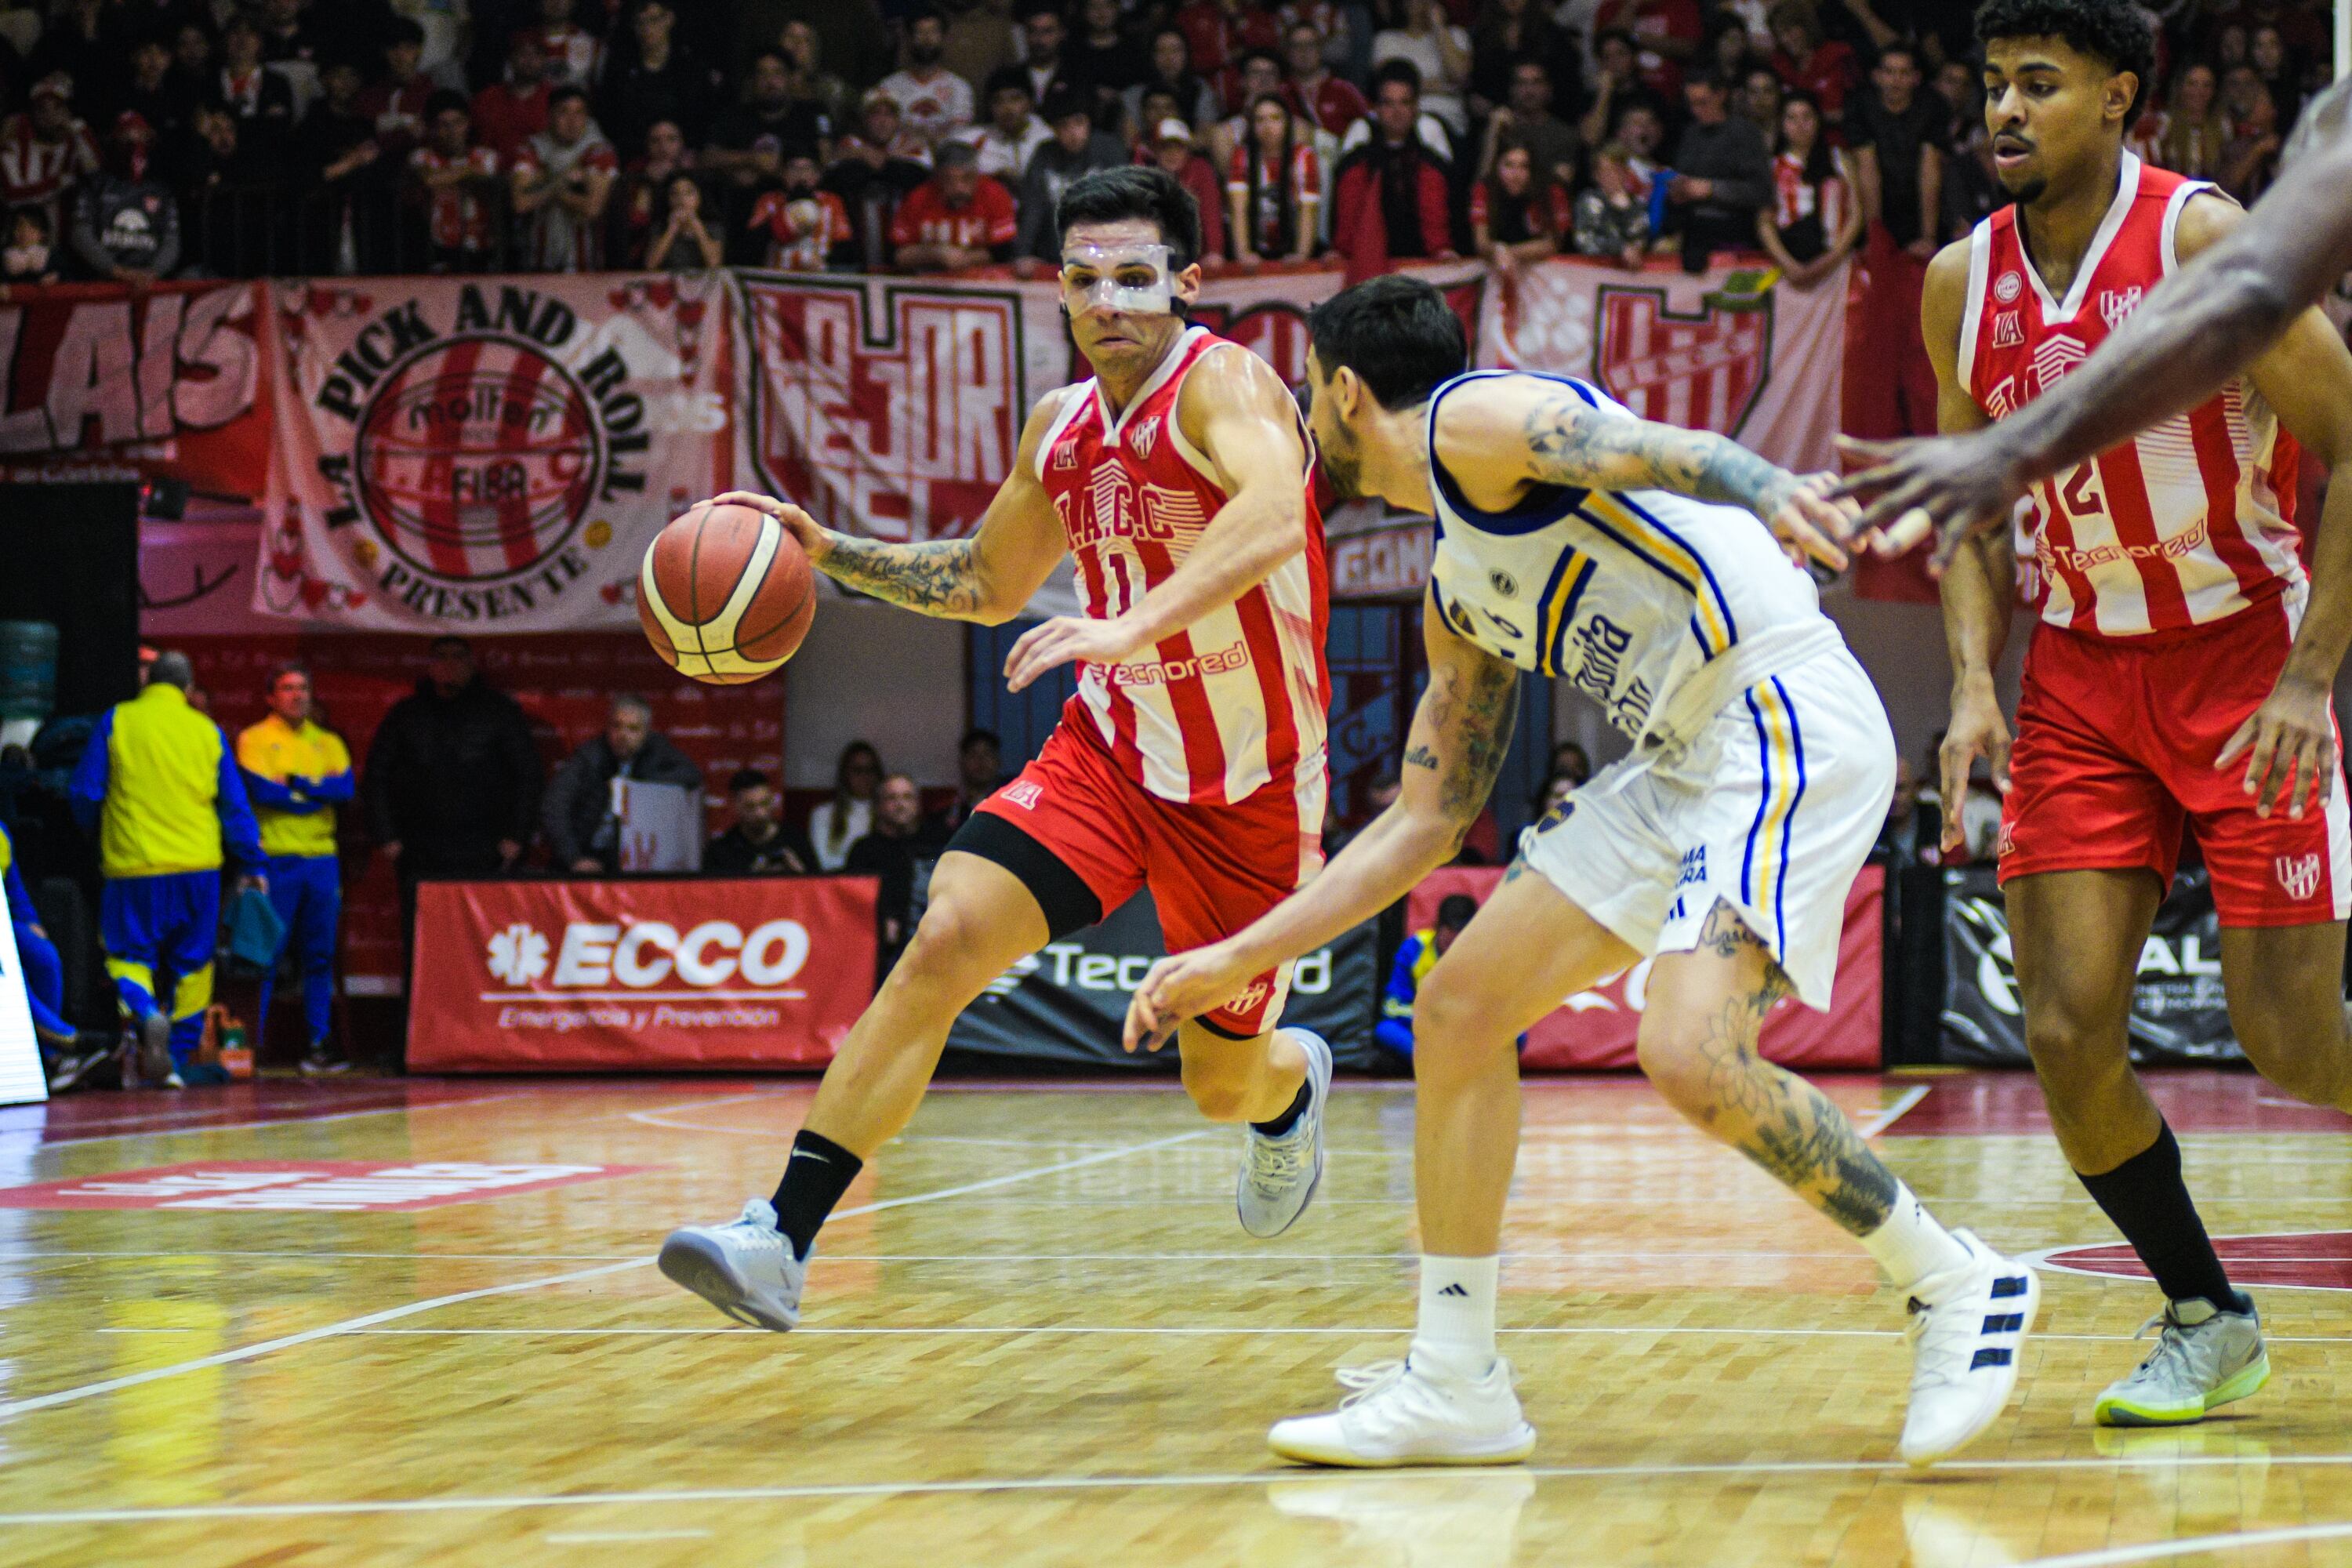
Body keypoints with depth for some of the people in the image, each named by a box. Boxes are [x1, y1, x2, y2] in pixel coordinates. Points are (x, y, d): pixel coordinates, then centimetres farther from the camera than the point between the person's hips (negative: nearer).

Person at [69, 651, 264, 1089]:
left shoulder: (116, 722, 1)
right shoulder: (207, 731, 8)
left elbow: (85, 794, 1)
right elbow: (235, 803, 10)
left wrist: (97, 836, 21)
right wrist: (250, 865, 19)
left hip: (132, 865, -2)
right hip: (198, 864, 2)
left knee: (128, 956, 5)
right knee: (192, 963, 13)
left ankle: (146, 1014, -26)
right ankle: (177, 1061, 12)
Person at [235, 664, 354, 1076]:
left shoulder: (327, 743, 16)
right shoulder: (254, 739, 3)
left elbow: (346, 789, 0)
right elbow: (261, 790, -11)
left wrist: (296, 783, -10)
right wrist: (318, 795, -3)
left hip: (322, 860, 4)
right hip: (274, 860, -4)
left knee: (319, 956, 4)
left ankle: (318, 1043, 8)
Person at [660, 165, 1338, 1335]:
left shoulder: (1225, 386, -19)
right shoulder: (1060, 427, 2)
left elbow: (1276, 516, -42)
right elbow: (990, 584, 20)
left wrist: (1131, 625, -56)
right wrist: (830, 554, 6)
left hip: (1250, 786, -4)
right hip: (1111, 747, 4)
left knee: (1227, 1086, 9)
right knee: (948, 936, -20)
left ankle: (1295, 1084, 51)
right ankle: (782, 1240, -23)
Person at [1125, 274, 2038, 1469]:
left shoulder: (1473, 418, -3)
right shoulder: (1455, 592, 23)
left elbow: (1648, 449, -23)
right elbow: (1425, 823, 26)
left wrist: (1764, 489, -46)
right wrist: (1235, 960, 27)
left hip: (1789, 719, -10)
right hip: (1684, 765, 10)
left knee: (1688, 1054, -25)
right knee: (1457, 1006, 7)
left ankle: (1954, 1283, -6)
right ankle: (1455, 1386, 12)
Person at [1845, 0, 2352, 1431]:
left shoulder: (2204, 242, -15)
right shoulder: (1964, 282, 1)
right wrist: (1976, 683, -3)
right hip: (2081, 679, 5)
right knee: (2068, 1033, -5)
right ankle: (2208, 1322, 14)